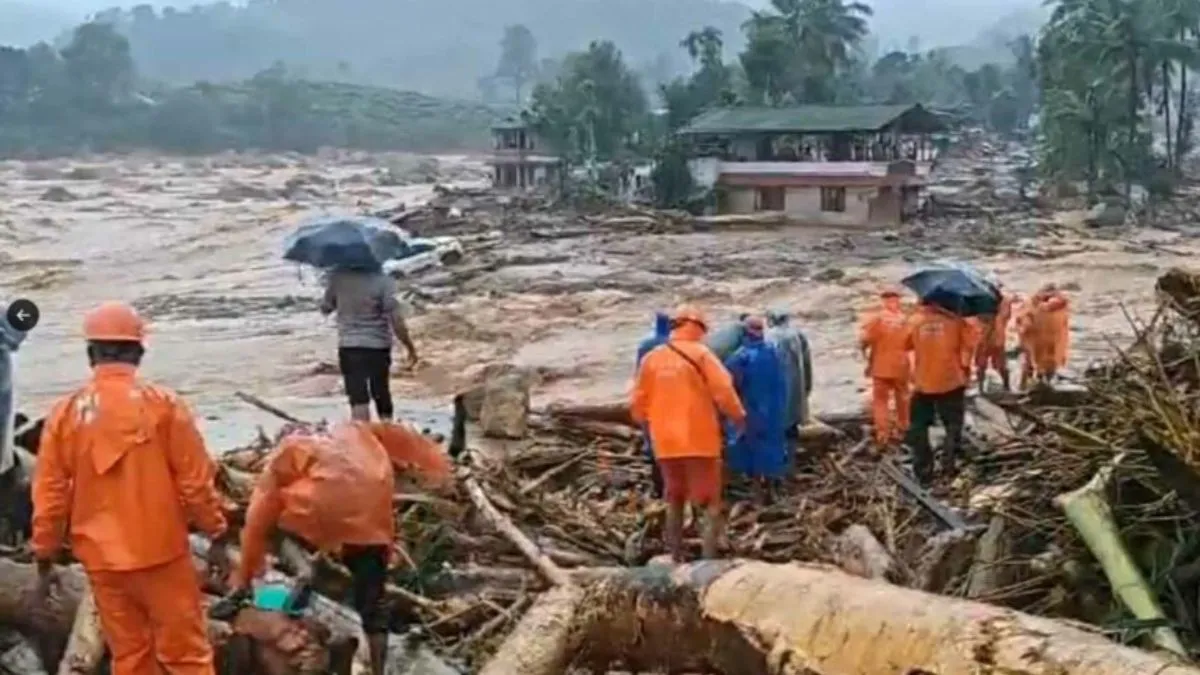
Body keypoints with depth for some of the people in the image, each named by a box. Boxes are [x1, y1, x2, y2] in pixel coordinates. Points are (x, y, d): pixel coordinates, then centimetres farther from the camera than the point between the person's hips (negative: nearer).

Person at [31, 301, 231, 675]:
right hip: (161, 551, -3)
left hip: (102, 559, 3)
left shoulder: (65, 413, -3)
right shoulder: (163, 404, -11)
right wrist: (216, 535, 4)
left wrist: (45, 559, 12)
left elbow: (49, 494, 1)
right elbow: (195, 481, -9)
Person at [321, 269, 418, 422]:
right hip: (378, 346, 0)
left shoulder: (337, 278, -7)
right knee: (382, 395, 19)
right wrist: (410, 347, -7)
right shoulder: (382, 280, -15)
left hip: (349, 346, 0)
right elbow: (396, 320, -18)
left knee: (358, 400, -2)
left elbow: (325, 309, 8)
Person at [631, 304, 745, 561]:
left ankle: (676, 559, 20)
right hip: (700, 440, -4)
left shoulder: (651, 358, 6)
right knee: (711, 503, 3)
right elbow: (723, 391, -12)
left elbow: (638, 402, 8)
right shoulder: (700, 353, -6)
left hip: (665, 442, 4)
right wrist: (738, 416, 5)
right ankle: (709, 561, -7)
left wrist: (647, 421, 28)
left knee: (675, 500, 19)